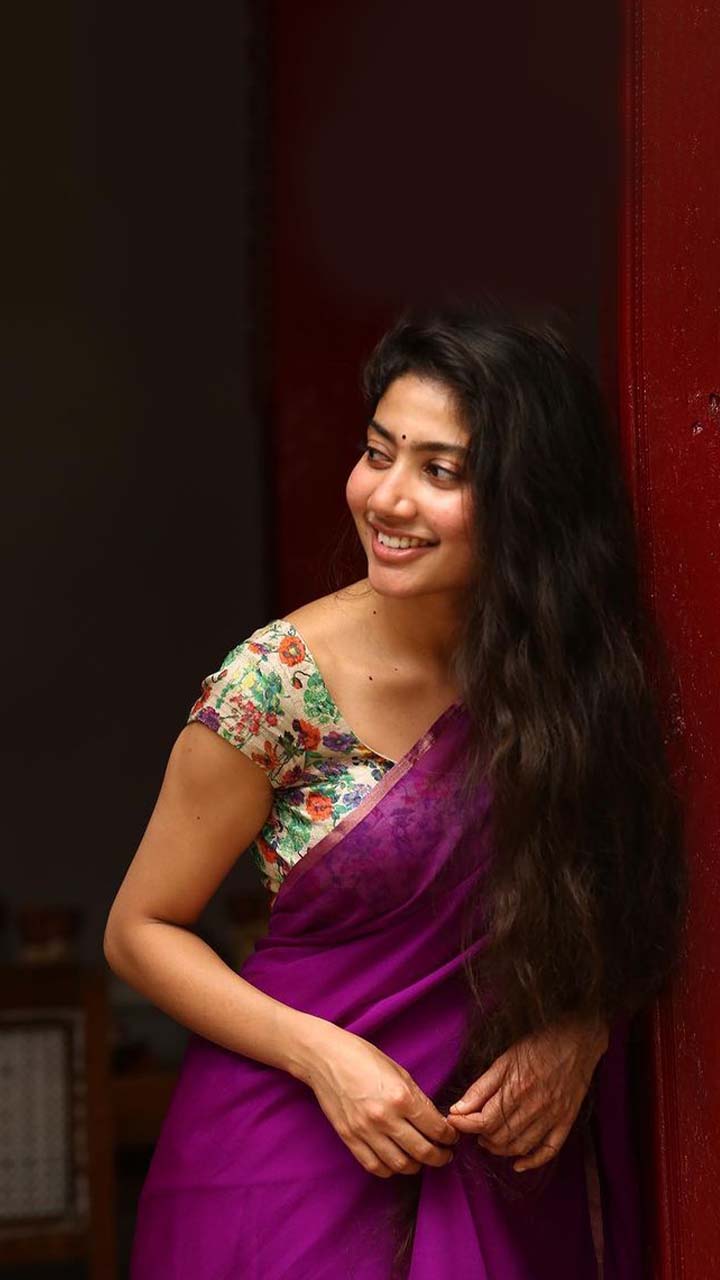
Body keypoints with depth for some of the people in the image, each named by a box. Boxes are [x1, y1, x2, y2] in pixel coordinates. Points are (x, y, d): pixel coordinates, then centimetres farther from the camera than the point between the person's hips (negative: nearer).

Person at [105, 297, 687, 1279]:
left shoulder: (576, 671, -6)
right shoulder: (277, 684, -15)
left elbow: (623, 918, 6)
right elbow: (141, 929, -7)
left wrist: (579, 1030, -14)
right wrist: (320, 1053, -19)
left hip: (511, 1166, 3)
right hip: (295, 1157, -3)